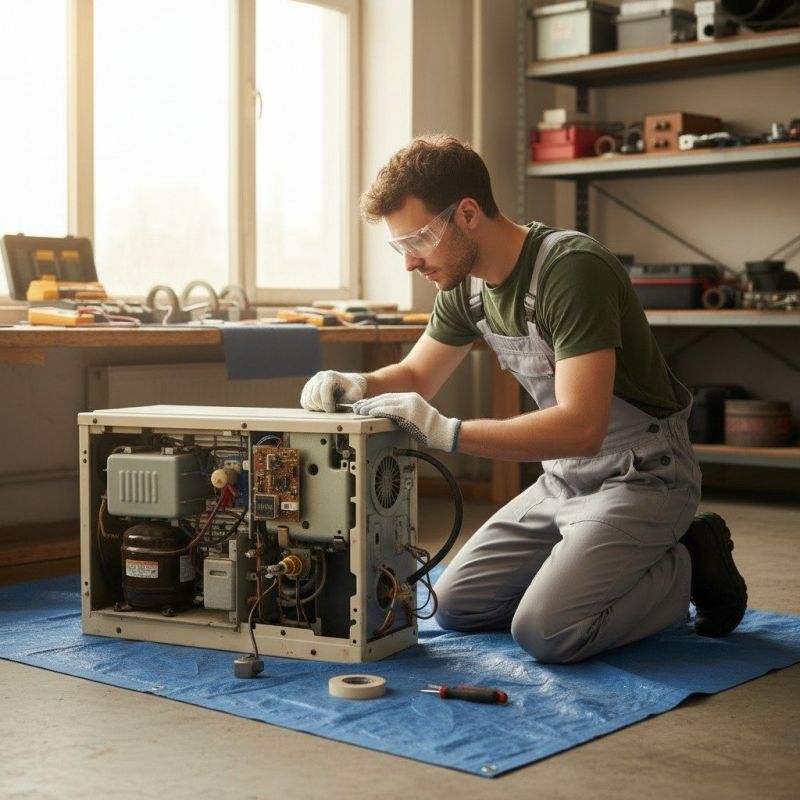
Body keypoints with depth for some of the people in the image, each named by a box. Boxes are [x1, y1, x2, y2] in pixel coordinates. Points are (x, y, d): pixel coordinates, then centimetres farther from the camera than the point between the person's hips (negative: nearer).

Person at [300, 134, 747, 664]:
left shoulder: (572, 269, -26)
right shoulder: (467, 284, -1)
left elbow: (581, 428, -34)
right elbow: (416, 376, 14)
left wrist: (445, 431, -37)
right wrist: (358, 386, -9)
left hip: (640, 476, -8)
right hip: (565, 477, 9)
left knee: (545, 630, -23)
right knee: (456, 605, 7)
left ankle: (688, 569, 3)